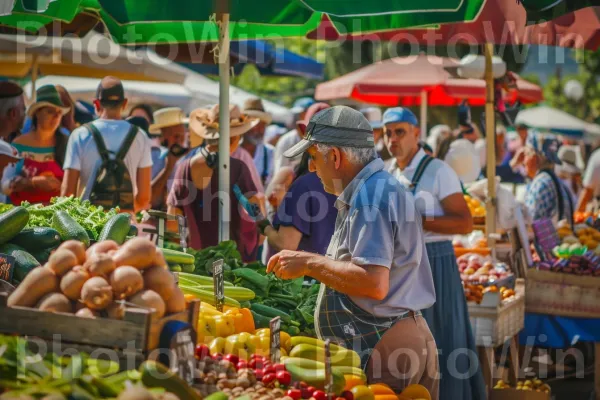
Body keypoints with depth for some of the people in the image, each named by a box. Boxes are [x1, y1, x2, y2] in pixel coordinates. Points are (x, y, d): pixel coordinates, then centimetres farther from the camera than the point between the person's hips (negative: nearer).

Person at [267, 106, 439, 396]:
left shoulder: (370, 196, -15)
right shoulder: (379, 188, 18)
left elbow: (373, 283, -23)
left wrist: (310, 264, -14)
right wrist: (312, 263, 13)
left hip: (381, 348, -10)